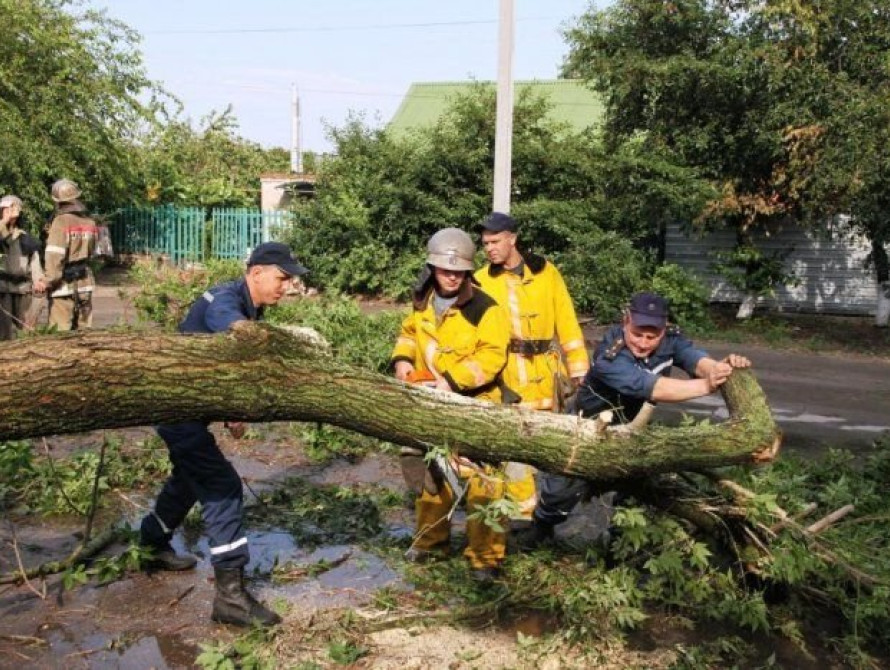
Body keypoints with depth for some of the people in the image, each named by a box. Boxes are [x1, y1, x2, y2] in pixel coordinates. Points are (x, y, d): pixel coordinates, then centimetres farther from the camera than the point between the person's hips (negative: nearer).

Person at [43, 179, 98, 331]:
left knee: (61, 333, 0)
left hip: (65, 285, -6)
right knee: (83, 329, 13)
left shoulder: (61, 222, -13)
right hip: (85, 284, 6)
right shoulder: (90, 223, 5)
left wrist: (50, 280, -11)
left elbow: (54, 256, -18)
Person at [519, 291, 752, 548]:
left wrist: (718, 368, -61)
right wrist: (705, 386, -58)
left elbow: (693, 357, -38)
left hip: (633, 428, 5)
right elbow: (651, 387, -49)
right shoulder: (609, 356, -37)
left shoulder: (671, 339, -19)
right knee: (565, 486, 2)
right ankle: (542, 525, 31)